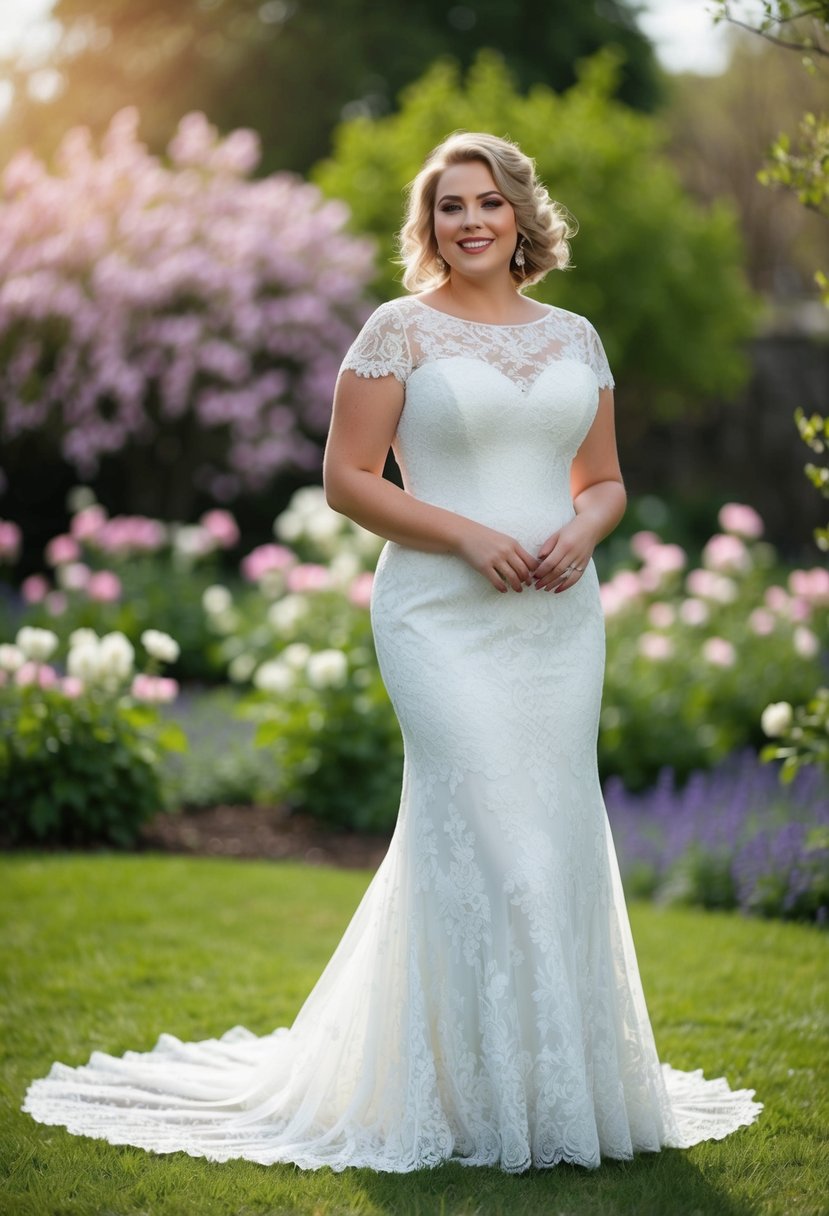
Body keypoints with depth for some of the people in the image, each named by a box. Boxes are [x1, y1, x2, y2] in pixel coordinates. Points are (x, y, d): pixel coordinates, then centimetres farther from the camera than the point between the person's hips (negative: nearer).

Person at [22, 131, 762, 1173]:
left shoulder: (574, 336, 14)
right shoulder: (399, 330, 0)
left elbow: (605, 480, 18)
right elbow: (347, 477, -4)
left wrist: (582, 531, -4)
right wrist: (466, 534, -14)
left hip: (559, 616, 5)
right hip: (445, 617, -5)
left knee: (559, 832, 7)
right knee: (484, 836, -8)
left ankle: (562, 1078, 22)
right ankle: (484, 1095, 5)